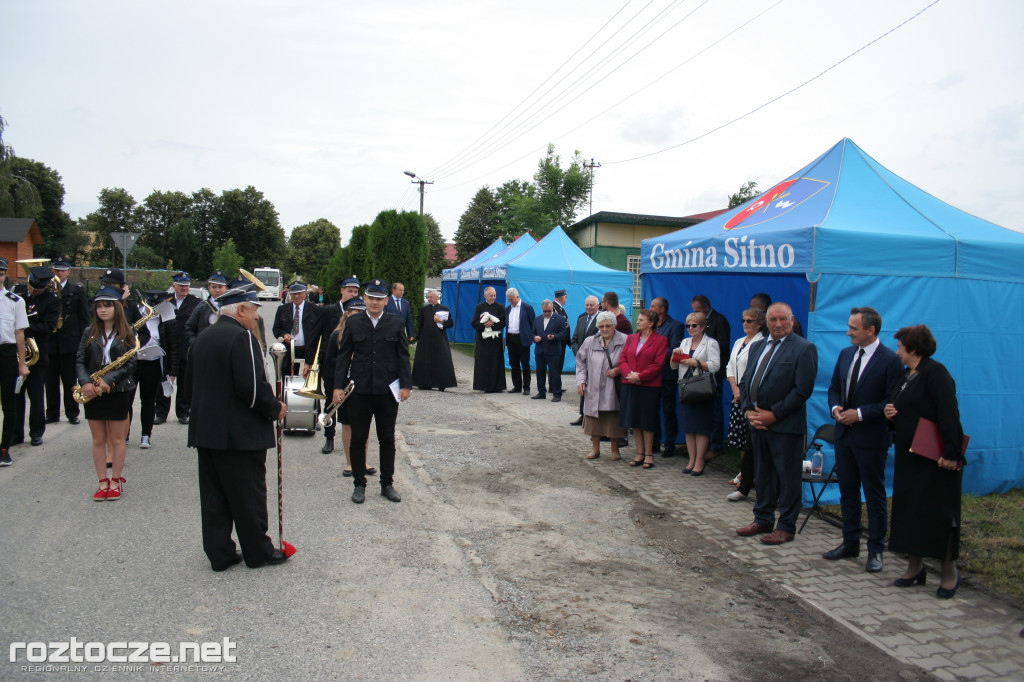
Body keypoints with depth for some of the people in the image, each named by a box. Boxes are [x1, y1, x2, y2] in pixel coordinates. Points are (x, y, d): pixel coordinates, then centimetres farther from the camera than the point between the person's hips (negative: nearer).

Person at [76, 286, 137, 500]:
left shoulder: (127, 334, -1)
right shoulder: (90, 333, 7)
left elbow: (130, 365, -7)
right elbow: (80, 362, 4)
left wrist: (108, 380, -19)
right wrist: (85, 382, -13)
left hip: (118, 392, -3)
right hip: (93, 392, 3)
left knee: (117, 439, 5)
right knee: (98, 439, 8)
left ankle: (115, 482, 15)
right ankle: (103, 483, 15)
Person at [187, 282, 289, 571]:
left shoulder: (202, 338, 11)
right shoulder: (242, 337, -17)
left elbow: (193, 381, 16)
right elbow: (253, 387, -23)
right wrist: (275, 408, -8)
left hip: (205, 430, 8)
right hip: (240, 434, -8)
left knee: (214, 496, 13)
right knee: (248, 496, 5)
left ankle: (219, 554, 21)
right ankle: (258, 552, 17)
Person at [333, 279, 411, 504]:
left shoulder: (395, 323, 3)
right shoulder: (353, 323, 2)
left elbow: (403, 356, 3)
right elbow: (344, 356, 3)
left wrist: (405, 385, -4)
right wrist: (338, 386, -3)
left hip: (388, 391, 0)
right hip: (360, 390, 0)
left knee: (387, 439, 10)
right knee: (358, 439, 8)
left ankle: (387, 484, 22)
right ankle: (359, 484, 21)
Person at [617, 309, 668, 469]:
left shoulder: (660, 340, -4)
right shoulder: (631, 338, 12)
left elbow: (658, 364, -11)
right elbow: (623, 359, 7)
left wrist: (640, 376, -17)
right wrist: (629, 373, -11)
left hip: (649, 386, -5)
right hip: (630, 385, 5)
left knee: (647, 422, 2)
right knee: (633, 420, 8)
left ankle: (648, 454, 13)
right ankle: (640, 453, 18)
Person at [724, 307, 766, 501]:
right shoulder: (738, 342, 17)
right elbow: (730, 367, 16)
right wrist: (735, 389, 2)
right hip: (738, 397, 8)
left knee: (750, 443, -6)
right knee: (741, 441, 11)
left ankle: (744, 487, -4)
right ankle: (745, 475, 22)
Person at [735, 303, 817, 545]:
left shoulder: (804, 349, -8)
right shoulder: (757, 346, 14)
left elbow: (803, 389, -15)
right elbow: (745, 381, 14)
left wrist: (774, 415, -16)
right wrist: (748, 410, -2)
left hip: (785, 425, -6)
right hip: (757, 422, 7)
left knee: (788, 477, 3)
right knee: (762, 474, 15)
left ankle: (786, 527, 14)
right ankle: (763, 520, 28)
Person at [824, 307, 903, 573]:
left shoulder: (890, 360, -13)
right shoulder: (845, 354, 8)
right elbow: (834, 388, 15)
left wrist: (860, 414, -20)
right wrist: (835, 408, -4)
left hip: (871, 438, -7)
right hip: (844, 434, 7)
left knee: (874, 496, 5)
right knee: (847, 492, 15)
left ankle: (875, 550, 16)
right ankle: (850, 543, 28)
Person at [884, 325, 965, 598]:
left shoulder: (935, 373, -14)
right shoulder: (905, 377, 13)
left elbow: (949, 415, -23)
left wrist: (952, 452, -28)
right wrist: (889, 412, -2)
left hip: (936, 460, -9)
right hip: (908, 457, 9)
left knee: (939, 513, 0)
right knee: (908, 511, 11)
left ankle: (949, 572, 14)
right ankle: (915, 567, 23)